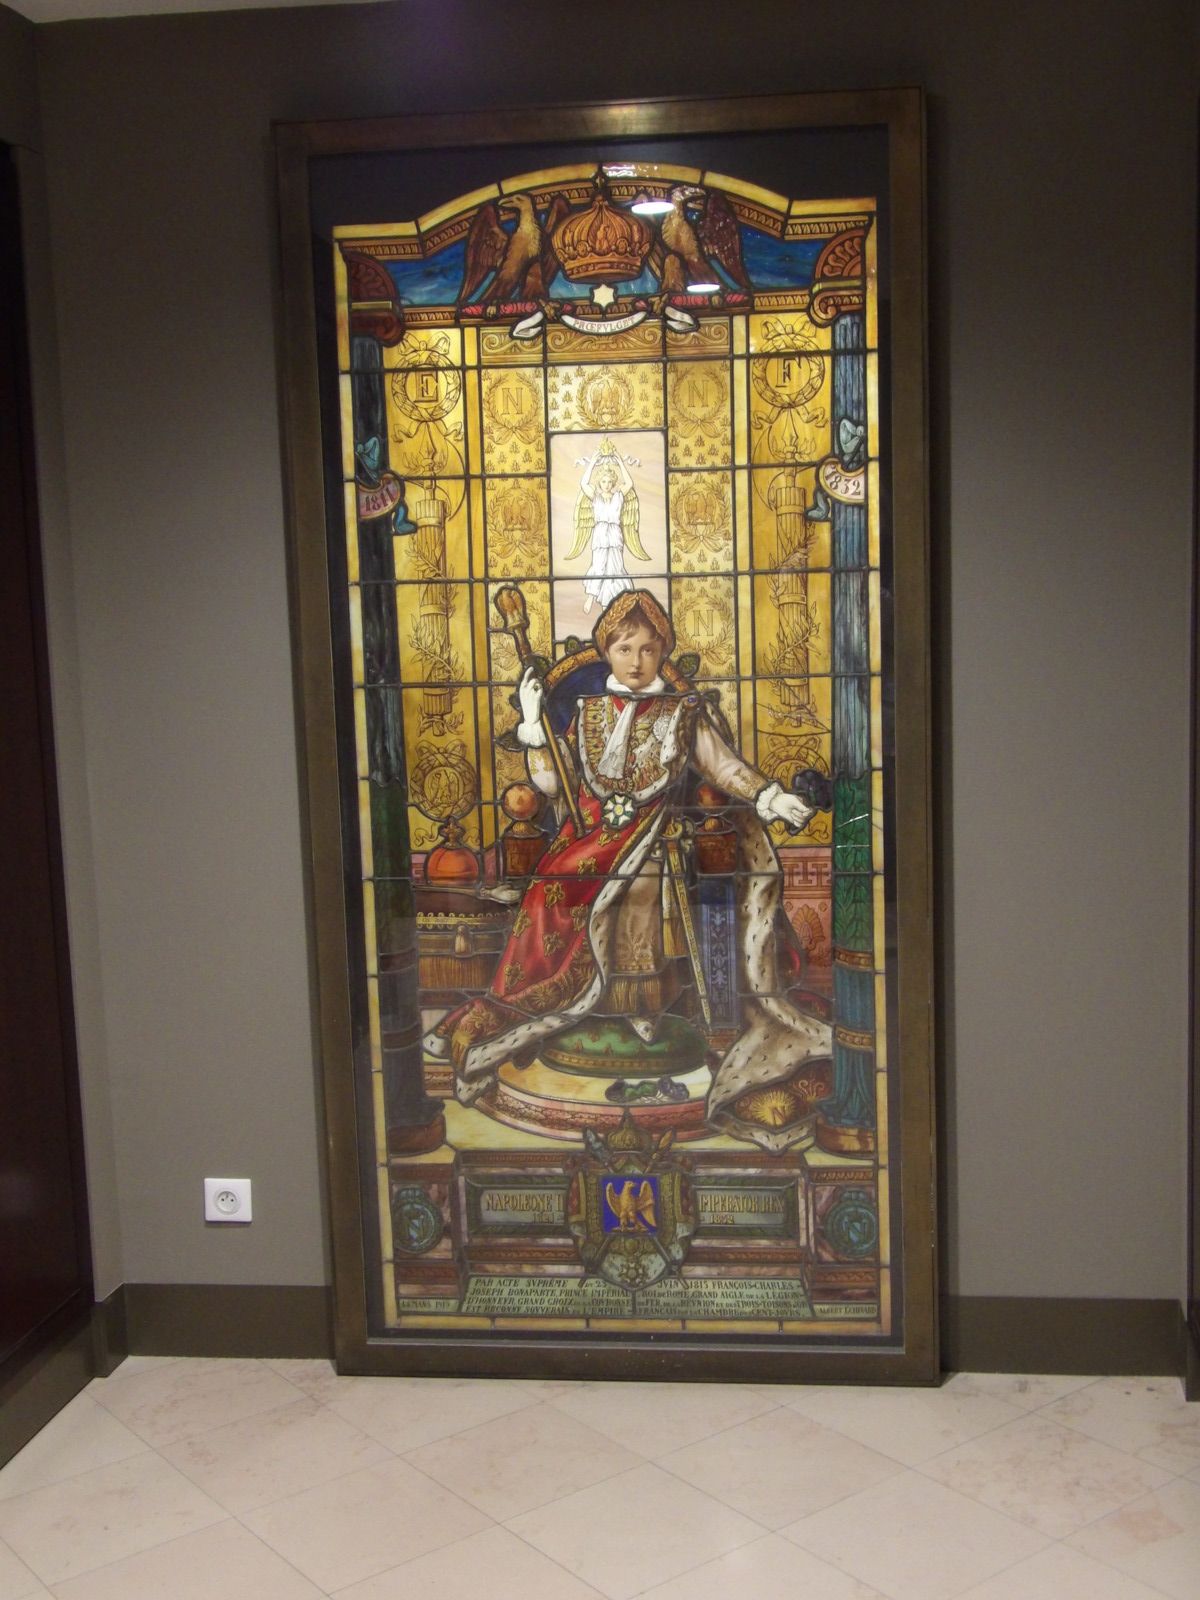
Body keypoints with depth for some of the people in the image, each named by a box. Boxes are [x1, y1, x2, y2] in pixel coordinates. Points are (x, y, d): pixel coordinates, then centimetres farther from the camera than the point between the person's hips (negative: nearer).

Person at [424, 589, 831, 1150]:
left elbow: (726, 768, 3)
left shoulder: (684, 711, 11)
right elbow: (551, 781, 14)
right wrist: (533, 721, 6)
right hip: (589, 839, 1)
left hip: (653, 838, -1)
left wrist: (771, 797, -14)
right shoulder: (587, 711, 17)